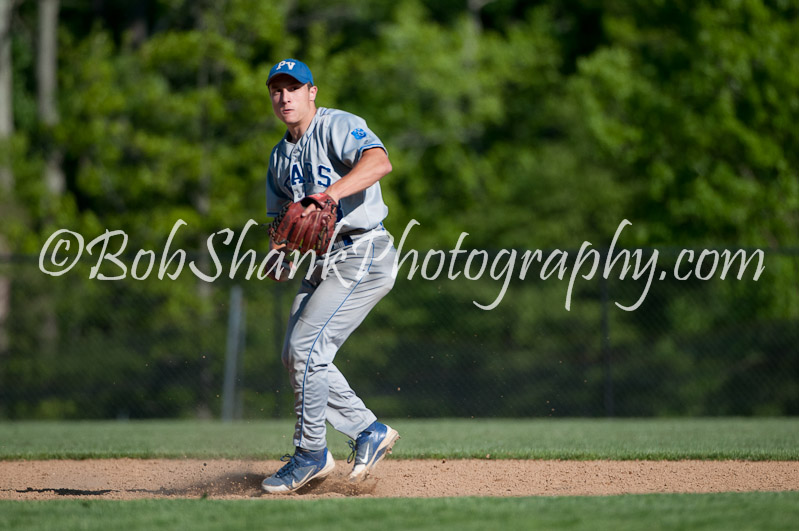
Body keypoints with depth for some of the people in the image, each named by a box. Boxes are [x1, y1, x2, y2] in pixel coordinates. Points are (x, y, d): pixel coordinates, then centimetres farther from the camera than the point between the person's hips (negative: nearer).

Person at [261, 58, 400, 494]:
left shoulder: (338, 127, -11)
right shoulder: (281, 156, 16)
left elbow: (379, 161, -30)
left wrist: (333, 192, -44)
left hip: (364, 253, -9)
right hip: (325, 259, 9)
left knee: (306, 347, -14)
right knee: (295, 355, 7)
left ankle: (311, 454, -1)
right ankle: (369, 432, 18)